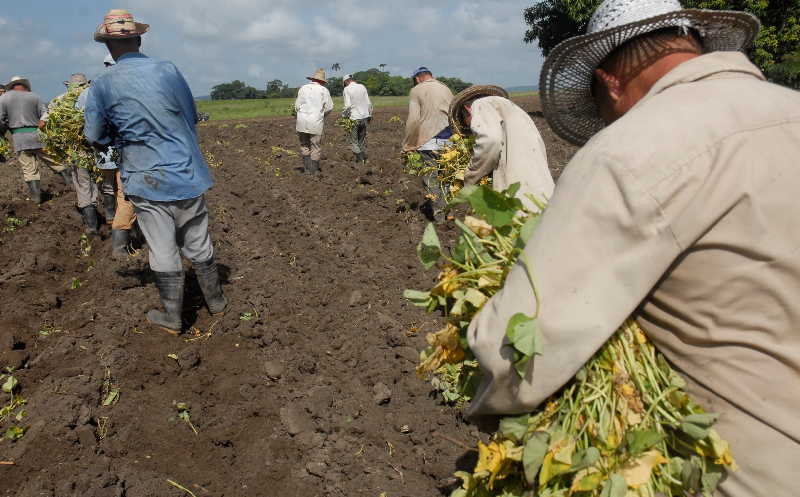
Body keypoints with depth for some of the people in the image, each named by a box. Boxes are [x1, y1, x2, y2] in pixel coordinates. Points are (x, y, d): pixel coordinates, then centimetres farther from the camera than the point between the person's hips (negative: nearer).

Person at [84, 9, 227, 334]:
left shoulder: (102, 86, -7)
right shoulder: (168, 70, -3)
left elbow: (94, 136, 4)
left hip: (147, 182, -2)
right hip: (188, 176, 2)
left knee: (163, 253, 9)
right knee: (199, 246, 16)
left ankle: (172, 317, 20)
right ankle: (216, 302, 30)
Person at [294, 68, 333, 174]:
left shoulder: (303, 88, 5)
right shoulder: (324, 90, 0)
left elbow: (297, 106, 3)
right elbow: (329, 107, -1)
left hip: (302, 121, 2)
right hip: (316, 122, -2)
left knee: (304, 145, 15)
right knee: (316, 147, 8)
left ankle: (307, 169, 10)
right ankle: (314, 170, 10)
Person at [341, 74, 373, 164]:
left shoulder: (347, 89, -8)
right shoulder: (362, 87, 5)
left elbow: (348, 106, -14)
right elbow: (369, 103, 7)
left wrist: (344, 115, -1)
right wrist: (369, 115, 17)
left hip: (354, 118, -5)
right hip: (364, 117, 5)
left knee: (354, 141, 4)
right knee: (362, 139, 16)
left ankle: (359, 160, -3)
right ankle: (364, 159, 20)